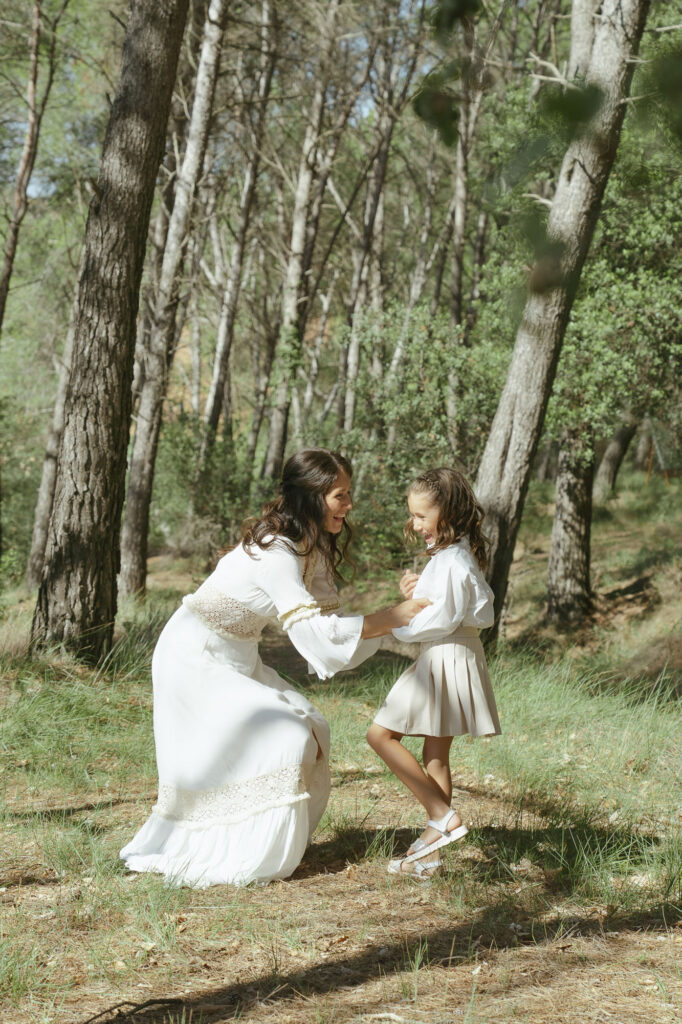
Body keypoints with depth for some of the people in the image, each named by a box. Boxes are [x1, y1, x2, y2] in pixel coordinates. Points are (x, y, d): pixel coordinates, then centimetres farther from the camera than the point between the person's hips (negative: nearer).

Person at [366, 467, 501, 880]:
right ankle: (429, 854, 16)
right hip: (449, 659, 10)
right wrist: (418, 594, 6)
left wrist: (397, 625, -7)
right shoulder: (462, 554, 13)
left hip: (446, 660, -10)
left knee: (382, 735, -7)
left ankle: (443, 816, -10)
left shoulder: (450, 561, -18)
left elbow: (443, 620, -21)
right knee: (436, 756, 12)